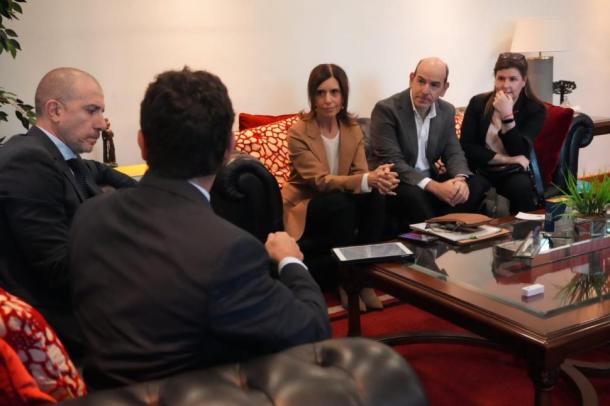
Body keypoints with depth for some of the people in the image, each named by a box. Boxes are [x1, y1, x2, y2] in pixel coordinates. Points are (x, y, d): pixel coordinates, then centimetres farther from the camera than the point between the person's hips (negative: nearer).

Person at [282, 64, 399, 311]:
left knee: (375, 198, -26)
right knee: (340, 203, -36)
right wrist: (367, 181, -43)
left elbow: (360, 173, -9)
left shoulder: (352, 127, -1)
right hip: (305, 205, -4)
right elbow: (320, 180, -28)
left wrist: (378, 178, -35)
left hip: (341, 203, 5)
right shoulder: (298, 132, -18)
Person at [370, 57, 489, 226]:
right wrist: (434, 187, -30)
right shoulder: (386, 109, -15)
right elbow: (392, 161, -22)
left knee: (478, 184, -12)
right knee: (413, 195, -37)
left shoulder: (447, 111, 6)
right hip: (397, 184, -6)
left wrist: (460, 179, -19)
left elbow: (454, 153, 6)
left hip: (431, 180, 6)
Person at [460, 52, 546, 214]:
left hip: (515, 172, 0)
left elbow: (519, 153, -12)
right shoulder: (478, 103, 2)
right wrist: (505, 159, -16)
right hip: (481, 170, 0)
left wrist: (507, 115, -21)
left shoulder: (535, 109, -1)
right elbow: (466, 147, -7)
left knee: (521, 186, -34)